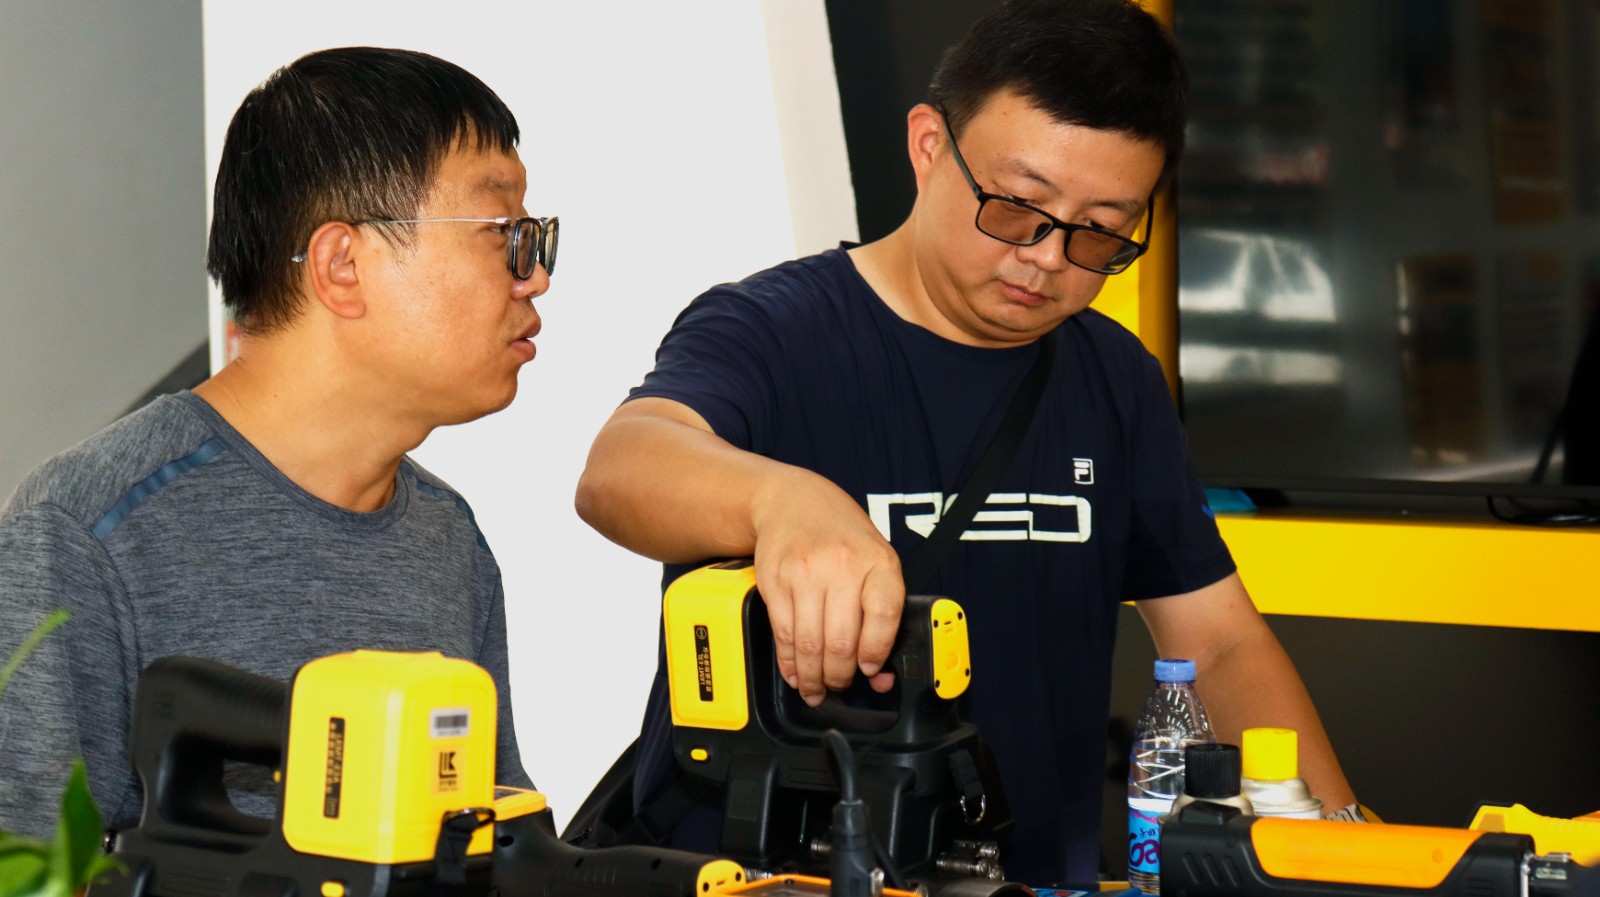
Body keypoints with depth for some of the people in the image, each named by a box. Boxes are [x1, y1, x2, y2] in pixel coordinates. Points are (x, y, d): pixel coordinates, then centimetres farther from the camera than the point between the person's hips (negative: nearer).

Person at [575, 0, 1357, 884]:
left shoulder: (1116, 382, 12)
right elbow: (619, 470, -27)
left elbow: (1221, 642, 17)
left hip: (1039, 877, 6)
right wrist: (784, 499, -48)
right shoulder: (769, 334, -6)